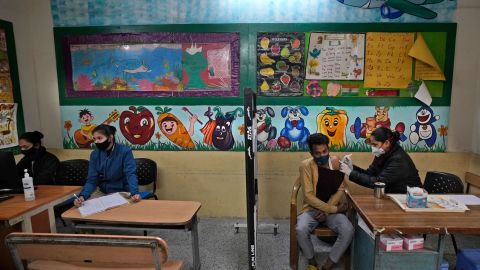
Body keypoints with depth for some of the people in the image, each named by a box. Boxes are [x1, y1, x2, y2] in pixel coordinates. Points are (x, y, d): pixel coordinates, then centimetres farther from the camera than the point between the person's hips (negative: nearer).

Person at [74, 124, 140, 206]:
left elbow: (131, 174, -24)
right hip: (102, 191, 5)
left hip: (121, 192, -5)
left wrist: (134, 193, -43)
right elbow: (91, 180, -7)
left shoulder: (125, 151, -15)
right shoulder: (94, 154, -2)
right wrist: (82, 196, -27)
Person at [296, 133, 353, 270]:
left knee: (348, 230, -26)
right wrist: (334, 209, -17)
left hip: (332, 209, 2)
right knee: (300, 230, -31)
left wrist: (327, 211, -12)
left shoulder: (336, 162, -3)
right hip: (311, 209, -2)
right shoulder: (306, 165, -13)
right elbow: (309, 196, -16)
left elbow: (341, 190, 0)